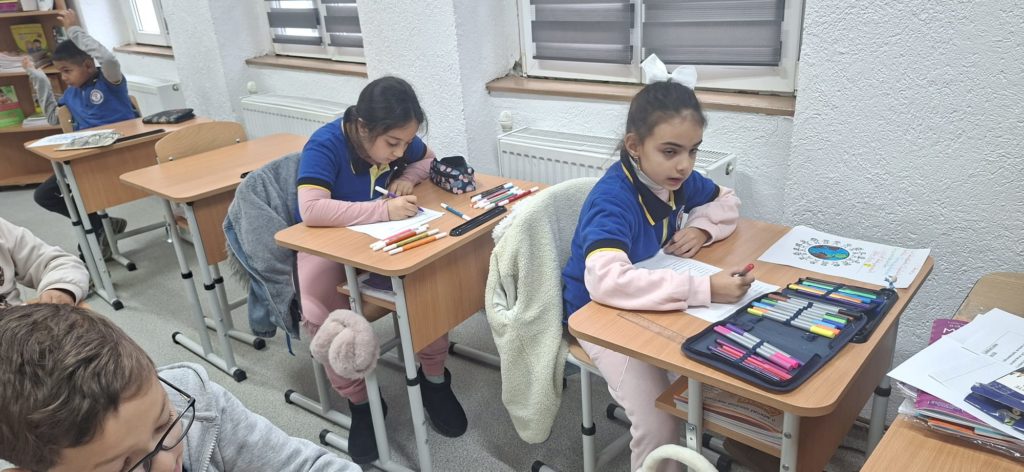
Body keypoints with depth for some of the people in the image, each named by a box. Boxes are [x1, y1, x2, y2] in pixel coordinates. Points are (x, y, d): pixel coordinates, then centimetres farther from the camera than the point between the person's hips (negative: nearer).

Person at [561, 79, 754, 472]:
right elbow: (605, 281, -47)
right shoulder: (612, 200, -31)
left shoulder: (676, 178, -7)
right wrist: (704, 289, -48)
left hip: (654, 301, 7)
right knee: (660, 422, -22)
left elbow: (726, 201, 13)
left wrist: (701, 228, -10)